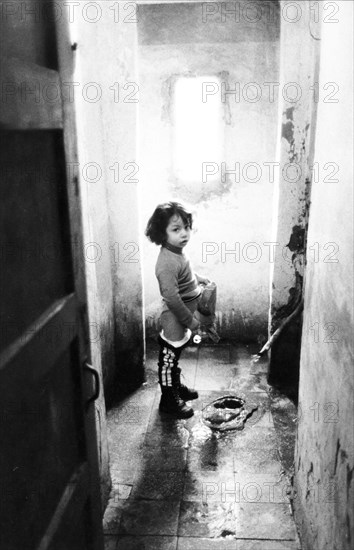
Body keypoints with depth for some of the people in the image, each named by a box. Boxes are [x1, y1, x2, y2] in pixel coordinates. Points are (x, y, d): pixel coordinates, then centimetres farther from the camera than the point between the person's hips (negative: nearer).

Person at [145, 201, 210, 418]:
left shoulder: (177, 252, 0)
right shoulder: (167, 263, -31)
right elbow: (172, 298, -31)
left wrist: (198, 278, 18)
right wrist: (190, 320, -23)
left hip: (182, 317, 9)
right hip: (175, 320, -9)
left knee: (175, 356, 25)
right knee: (169, 358, 8)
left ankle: (177, 386, 44)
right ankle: (169, 399, 24)